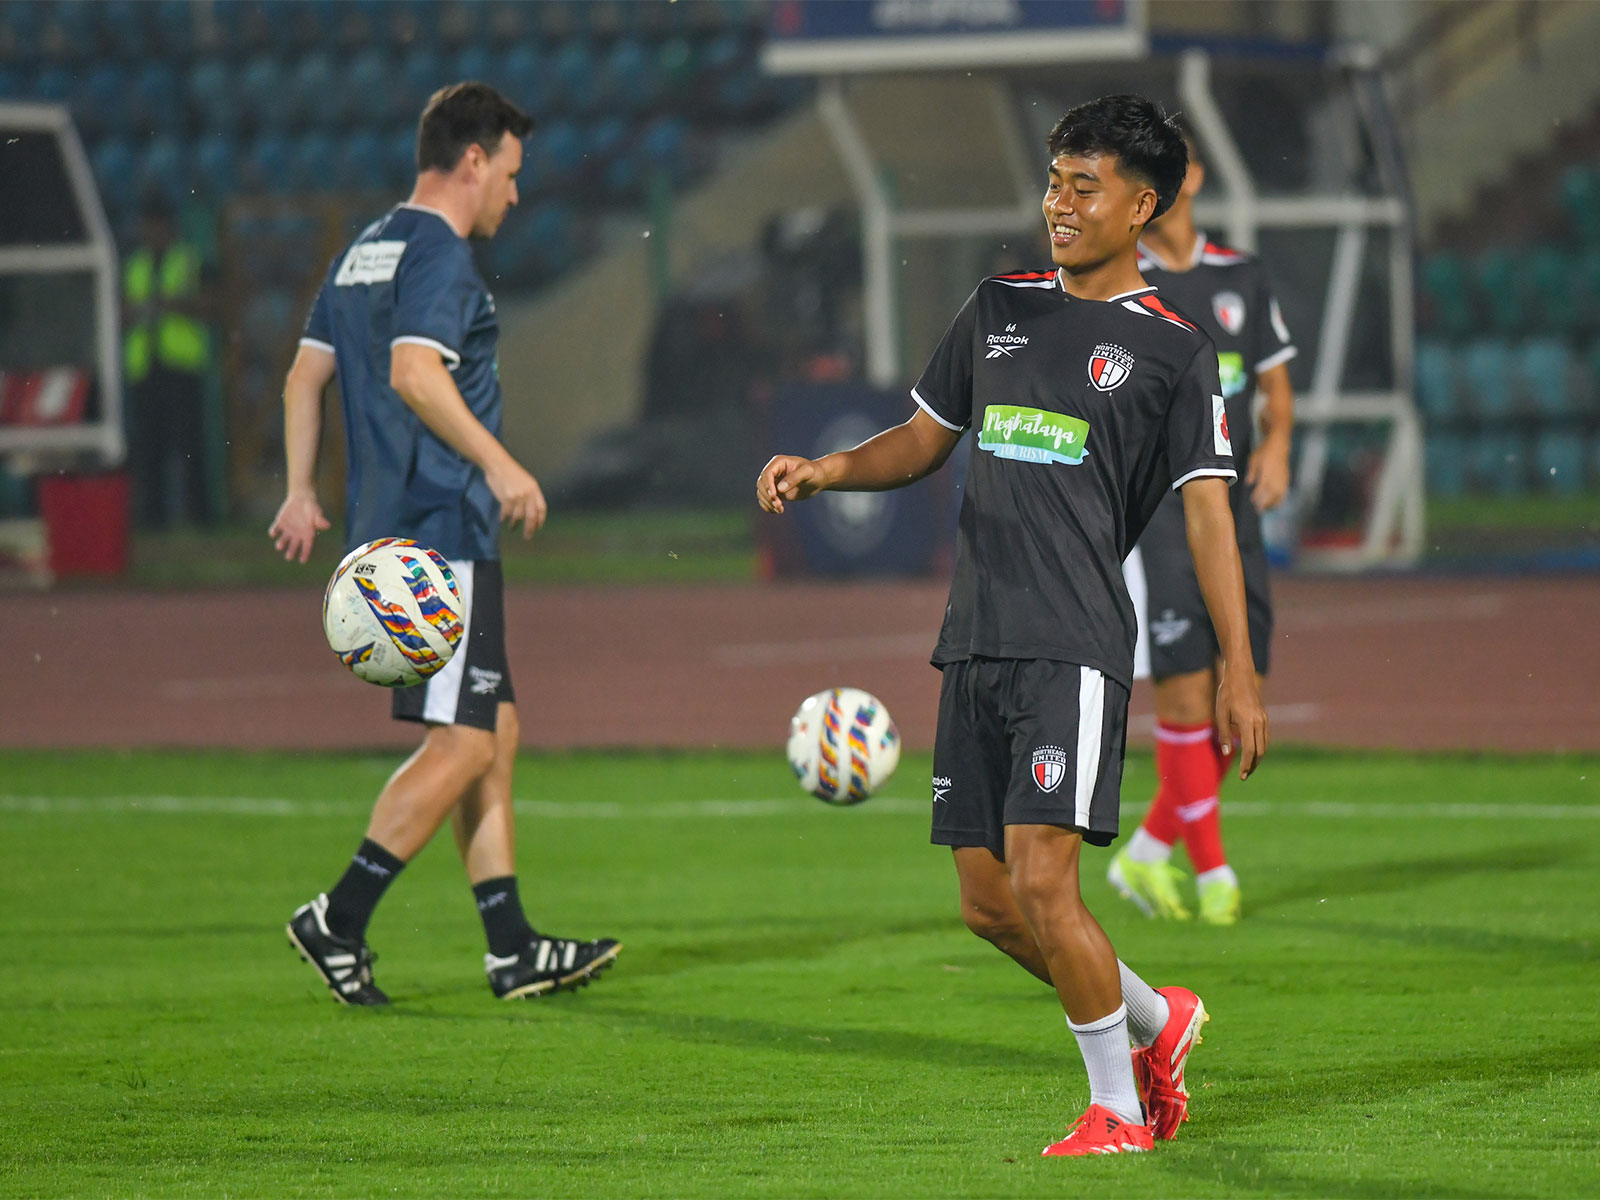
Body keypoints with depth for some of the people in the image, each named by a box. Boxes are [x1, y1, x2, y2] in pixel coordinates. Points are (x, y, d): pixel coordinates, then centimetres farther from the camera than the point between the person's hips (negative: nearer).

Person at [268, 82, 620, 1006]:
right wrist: (499, 464, -24)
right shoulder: (440, 255, -11)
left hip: (387, 532, 10)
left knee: (496, 735, 11)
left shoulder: (364, 253, 18)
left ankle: (514, 951, 11)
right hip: (444, 532, -10)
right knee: (462, 745, -9)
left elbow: (306, 378, 19)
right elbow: (415, 373, -24)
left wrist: (304, 493, 20)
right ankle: (339, 921, -9)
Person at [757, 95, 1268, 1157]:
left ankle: (1117, 1109, 0)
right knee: (988, 902, 7)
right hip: (976, 642, 6)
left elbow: (1208, 510, -4)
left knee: (1041, 879, -16)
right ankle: (1156, 1023, 29)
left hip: (1076, 646, -6)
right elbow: (925, 440, 24)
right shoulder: (1001, 309, 15)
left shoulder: (1173, 351, 0)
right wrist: (823, 470, 5)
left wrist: (1239, 669, -10)